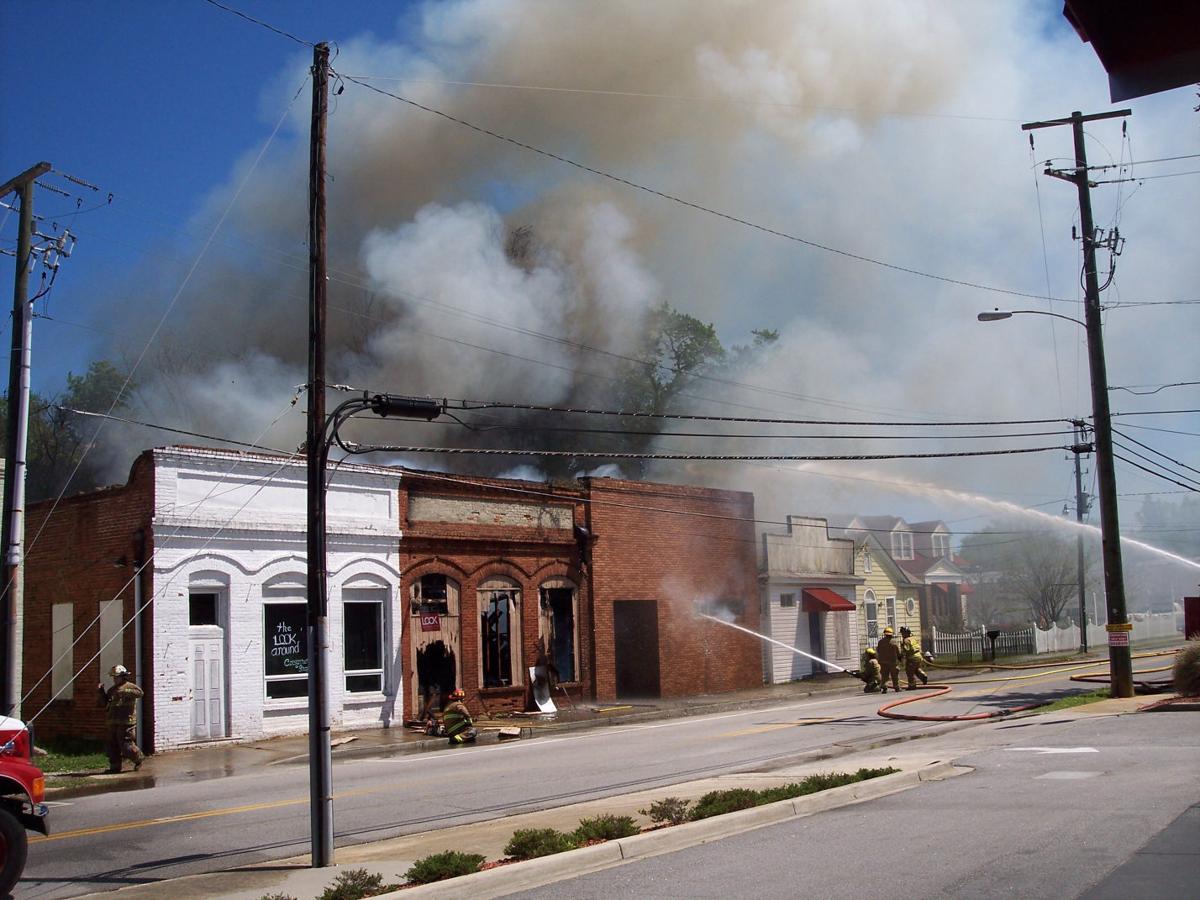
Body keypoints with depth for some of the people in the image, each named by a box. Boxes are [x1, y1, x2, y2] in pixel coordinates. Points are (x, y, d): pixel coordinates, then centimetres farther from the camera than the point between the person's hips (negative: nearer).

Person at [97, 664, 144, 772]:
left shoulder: (129, 686, -1)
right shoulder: (112, 689, 21)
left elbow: (139, 692, -20)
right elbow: (104, 703, 20)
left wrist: (125, 691, -29)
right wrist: (101, 691, 9)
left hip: (125, 722, -7)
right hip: (111, 723, 7)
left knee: (126, 745, -9)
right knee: (111, 745, 7)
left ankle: (138, 758, 13)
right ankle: (115, 766, 16)